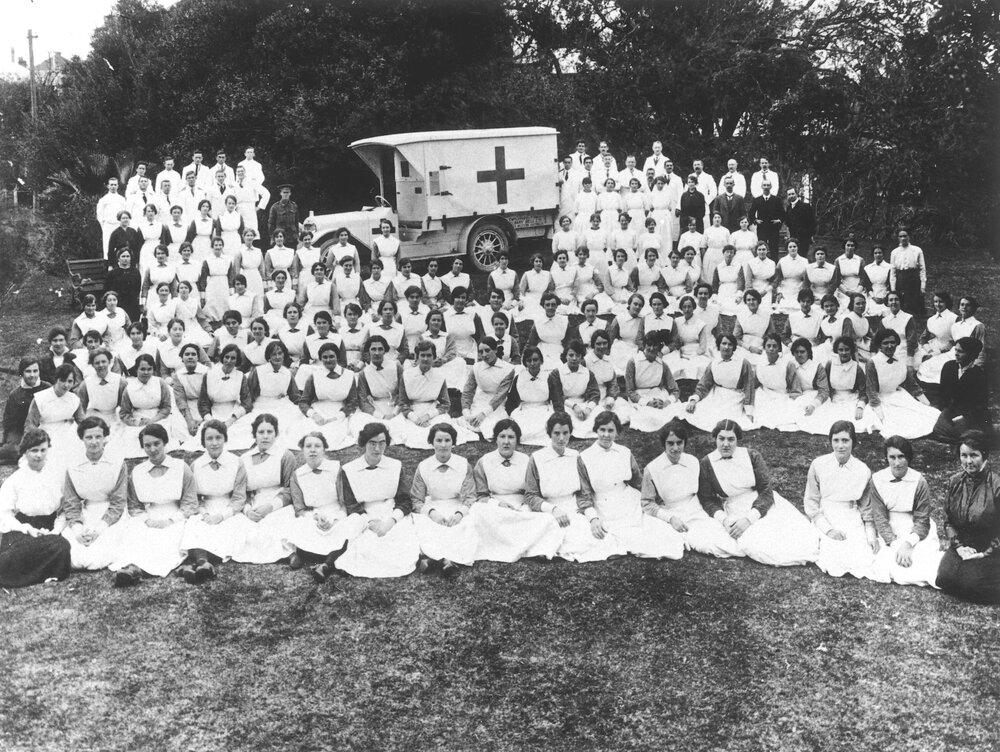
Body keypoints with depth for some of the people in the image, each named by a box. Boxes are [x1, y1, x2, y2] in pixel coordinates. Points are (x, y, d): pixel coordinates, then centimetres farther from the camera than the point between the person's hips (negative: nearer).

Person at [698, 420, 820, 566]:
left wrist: (749, 519, -18)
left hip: (764, 505, 1)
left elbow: (767, 491, -4)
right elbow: (706, 499, 3)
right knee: (750, 544, -31)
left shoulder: (752, 456, 1)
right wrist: (723, 519, -17)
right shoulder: (706, 464, 0)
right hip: (735, 512, -1)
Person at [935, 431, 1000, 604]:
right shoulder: (954, 482, 3)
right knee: (945, 580, -19)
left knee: (970, 585, -24)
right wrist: (958, 546, -5)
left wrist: (985, 554, -13)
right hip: (961, 546, 4)